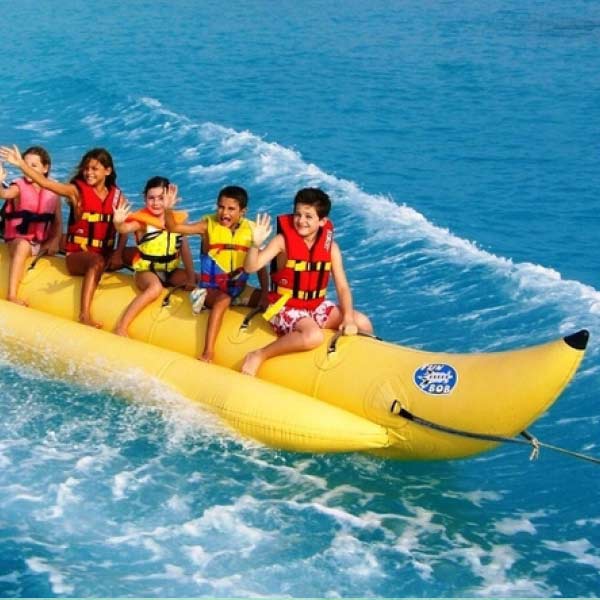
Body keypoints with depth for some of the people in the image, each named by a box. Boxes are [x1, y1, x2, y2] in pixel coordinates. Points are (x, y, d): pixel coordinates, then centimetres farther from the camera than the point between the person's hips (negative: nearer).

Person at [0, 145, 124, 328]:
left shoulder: (116, 195, 4)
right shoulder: (77, 190, -6)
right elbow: (45, 183, -17)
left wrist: (118, 252, -14)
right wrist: (21, 164, -29)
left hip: (104, 255, 5)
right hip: (77, 255, -4)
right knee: (97, 262, -37)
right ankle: (84, 315, -45)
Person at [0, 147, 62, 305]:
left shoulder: (53, 193, 5)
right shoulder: (19, 187, -4)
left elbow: (58, 222, 5)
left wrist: (55, 241, -13)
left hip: (43, 243, 5)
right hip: (19, 239, -5)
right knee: (23, 246, -38)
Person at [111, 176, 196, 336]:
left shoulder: (178, 219, 0)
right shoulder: (142, 219, -13)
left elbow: (185, 251, 1)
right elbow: (126, 229, -34)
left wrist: (191, 277, -7)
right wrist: (118, 224, -58)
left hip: (170, 271, 5)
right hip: (146, 270, -5)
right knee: (156, 287, -35)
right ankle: (121, 327, -36)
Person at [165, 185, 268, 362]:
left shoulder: (250, 230, -2)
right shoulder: (209, 224, -6)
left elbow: (260, 265, 1)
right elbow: (173, 227, -12)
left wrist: (265, 294, -10)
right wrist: (167, 209, -31)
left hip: (237, 288, 4)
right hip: (212, 287, -3)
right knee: (223, 300, -37)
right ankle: (208, 352, -43)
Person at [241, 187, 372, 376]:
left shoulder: (330, 247, -2)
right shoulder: (283, 241, -12)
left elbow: (342, 286, -4)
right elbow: (251, 267, -21)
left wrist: (348, 318, -17)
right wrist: (256, 244, -39)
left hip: (317, 306, 5)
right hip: (286, 307, -5)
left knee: (362, 323, -7)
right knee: (313, 336, -35)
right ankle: (259, 356, -22)